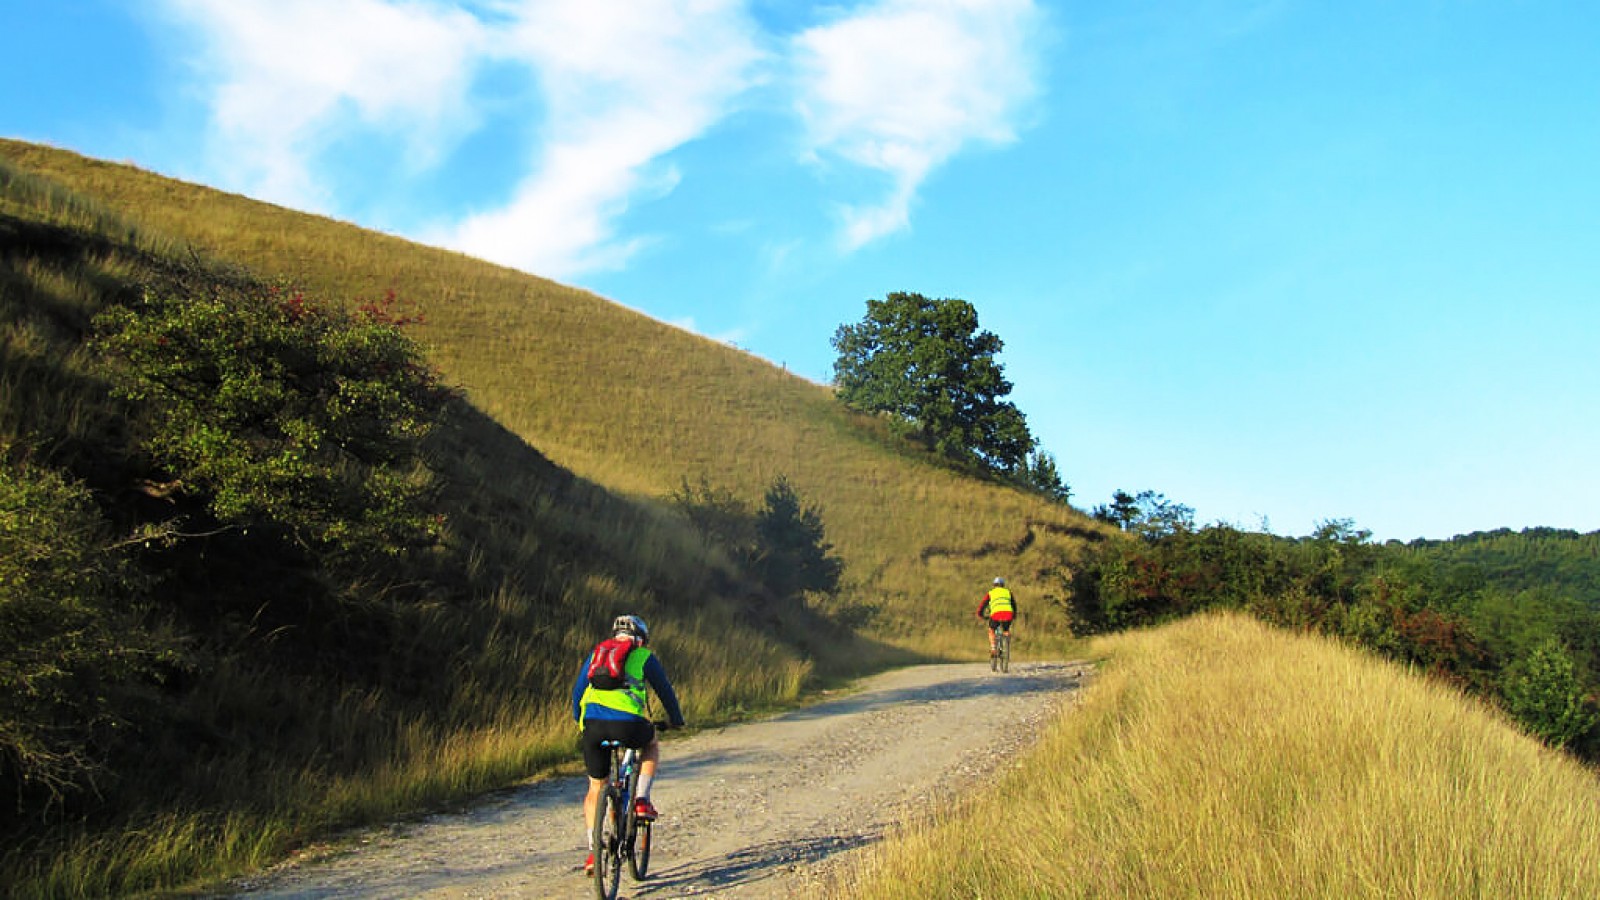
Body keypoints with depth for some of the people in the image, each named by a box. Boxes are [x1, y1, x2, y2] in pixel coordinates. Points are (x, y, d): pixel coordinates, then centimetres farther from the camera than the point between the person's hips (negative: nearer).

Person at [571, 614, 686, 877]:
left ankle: (593, 852, 12)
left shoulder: (597, 653, 24)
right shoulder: (644, 657, 15)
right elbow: (665, 690, 20)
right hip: (627, 723, -3)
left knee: (596, 788, 19)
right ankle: (642, 801, 17)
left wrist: (580, 721, 41)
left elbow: (577, 691, 27)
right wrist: (676, 720, 36)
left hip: (592, 724, 3)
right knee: (652, 745, 32)